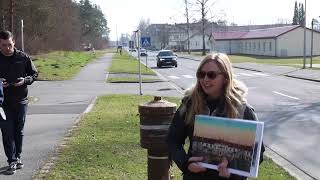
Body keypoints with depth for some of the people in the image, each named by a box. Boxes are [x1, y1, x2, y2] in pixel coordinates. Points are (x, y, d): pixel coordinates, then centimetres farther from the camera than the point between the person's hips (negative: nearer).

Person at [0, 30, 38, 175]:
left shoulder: (23, 57, 0)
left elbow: (34, 74, 7)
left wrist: (25, 80, -12)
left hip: (21, 101, 1)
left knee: (19, 131, 11)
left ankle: (17, 157, 24)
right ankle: (12, 161, 3)